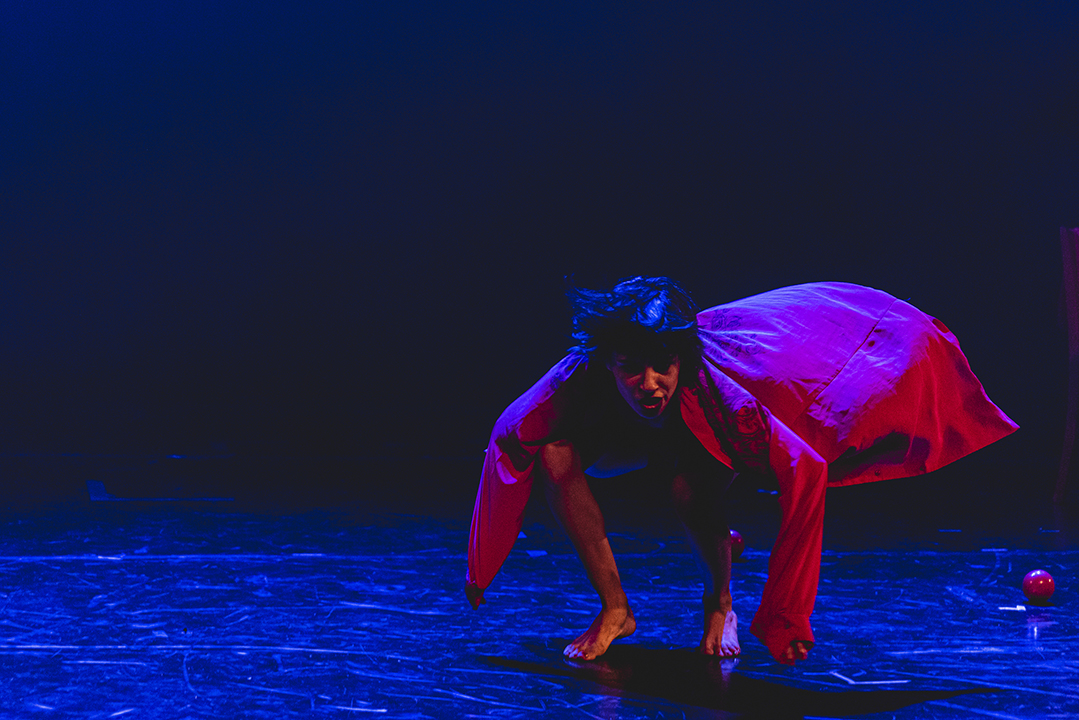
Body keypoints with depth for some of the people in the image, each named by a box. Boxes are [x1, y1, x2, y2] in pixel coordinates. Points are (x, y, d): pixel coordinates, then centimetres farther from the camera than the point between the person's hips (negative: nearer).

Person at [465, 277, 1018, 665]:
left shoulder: (713, 389, -43)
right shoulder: (575, 385, -37)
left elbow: (805, 469, -41)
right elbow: (509, 439, -22)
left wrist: (781, 618, -39)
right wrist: (481, 574, -14)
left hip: (699, 435, -2)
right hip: (625, 435, 3)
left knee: (689, 485, -36)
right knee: (555, 456, -27)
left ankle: (720, 597, -5)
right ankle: (614, 609, -12)